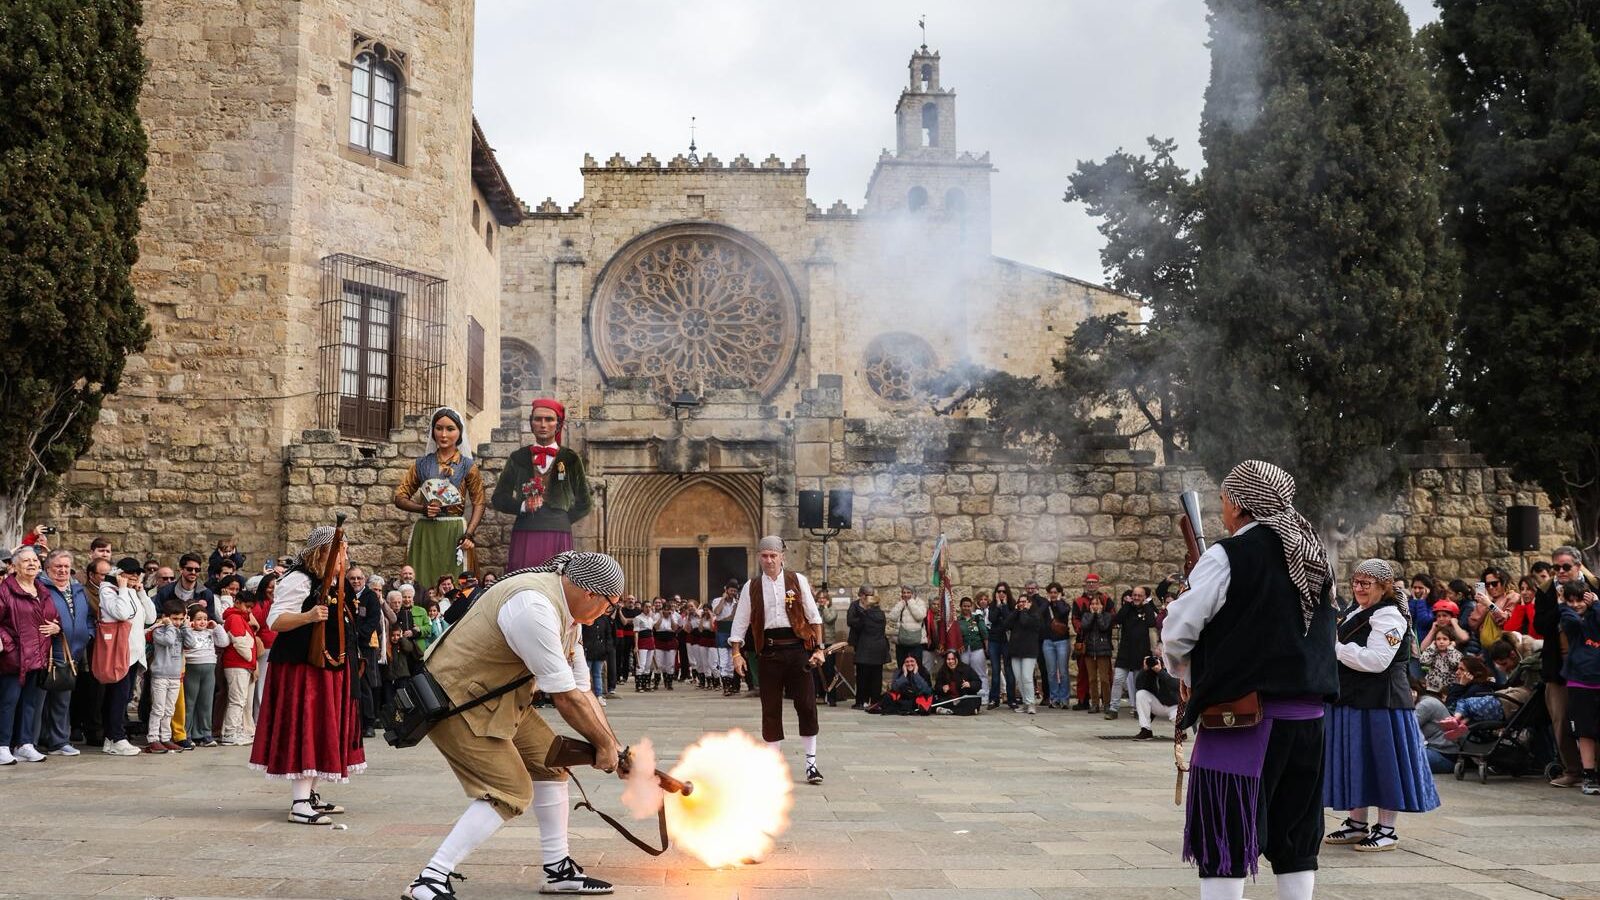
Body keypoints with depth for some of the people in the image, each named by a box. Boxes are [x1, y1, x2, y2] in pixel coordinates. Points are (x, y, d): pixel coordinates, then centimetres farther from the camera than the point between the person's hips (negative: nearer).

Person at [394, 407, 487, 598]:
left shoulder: (468, 466, 5)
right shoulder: (421, 464, 11)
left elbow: (478, 504, 1)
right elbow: (400, 498, 10)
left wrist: (469, 534, -13)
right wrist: (423, 508, -8)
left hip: (455, 533, -2)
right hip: (425, 532, 2)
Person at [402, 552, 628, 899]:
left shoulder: (568, 611, 4)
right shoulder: (534, 608, -29)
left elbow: (581, 689, 8)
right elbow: (565, 697, -24)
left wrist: (612, 744, 1)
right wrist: (604, 744, -13)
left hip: (498, 697, 10)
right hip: (455, 700, -10)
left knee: (549, 761, 10)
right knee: (511, 792, -14)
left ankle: (559, 869, 20)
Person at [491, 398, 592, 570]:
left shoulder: (570, 459, 10)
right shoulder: (519, 457, 13)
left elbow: (582, 505, 16)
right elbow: (499, 499, 14)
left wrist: (561, 520, 6)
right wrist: (522, 506, -3)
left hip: (558, 537, -1)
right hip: (524, 536, 1)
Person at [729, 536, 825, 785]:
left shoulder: (797, 581, 3)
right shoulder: (751, 587, 6)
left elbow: (814, 617, 5)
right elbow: (740, 623, 9)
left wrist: (819, 648, -1)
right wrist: (736, 653, 1)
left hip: (797, 647, -1)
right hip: (769, 650, 1)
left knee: (807, 704, -4)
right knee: (770, 707, 5)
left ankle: (811, 763, 6)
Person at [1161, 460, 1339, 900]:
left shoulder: (1228, 555, -12)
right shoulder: (1314, 559, 10)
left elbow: (1178, 631, -10)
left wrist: (1188, 675, 8)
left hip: (1242, 714, -7)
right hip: (1308, 714, 7)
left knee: (1224, 839, 0)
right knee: (1295, 838, 14)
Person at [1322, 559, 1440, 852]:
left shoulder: (1388, 616, -12)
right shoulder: (1355, 612, 17)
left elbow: (1377, 660, -22)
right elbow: (1344, 650, 26)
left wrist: (1337, 649, -19)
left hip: (1380, 700, -9)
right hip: (1352, 697, 9)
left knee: (1381, 761, -3)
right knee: (1355, 762, 13)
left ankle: (1387, 829, 5)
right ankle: (1357, 823, 22)